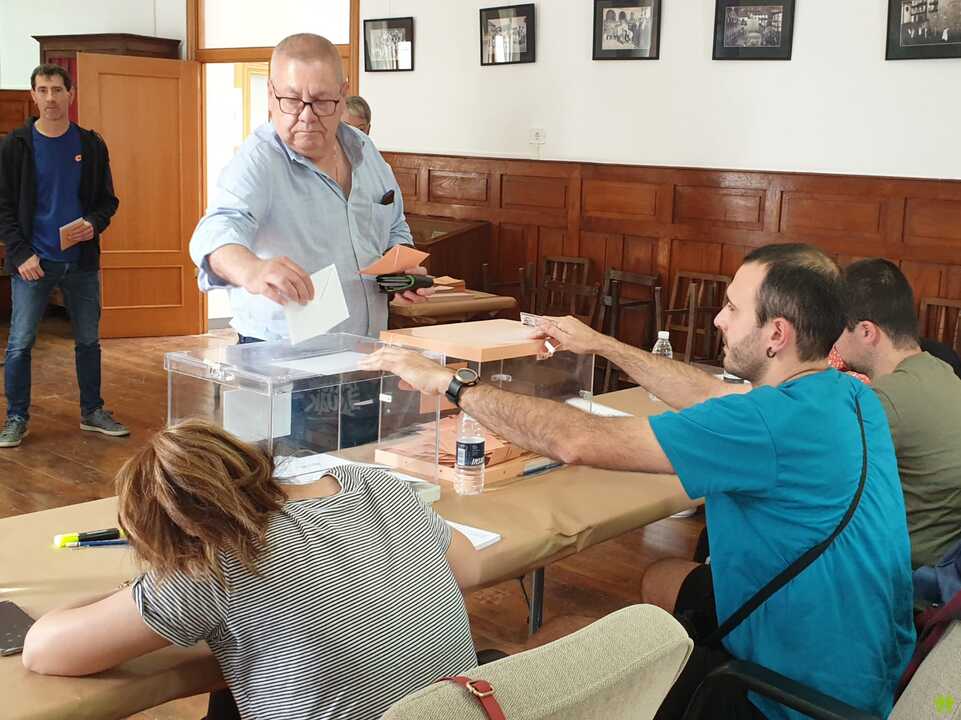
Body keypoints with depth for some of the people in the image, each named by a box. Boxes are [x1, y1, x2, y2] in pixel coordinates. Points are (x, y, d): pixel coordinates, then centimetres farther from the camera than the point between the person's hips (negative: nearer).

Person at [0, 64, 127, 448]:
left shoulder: (91, 145, 4)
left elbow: (108, 199, 9)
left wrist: (95, 224, -12)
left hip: (82, 261, 2)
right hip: (33, 261, -2)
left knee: (89, 341, 10)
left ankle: (92, 412, 24)